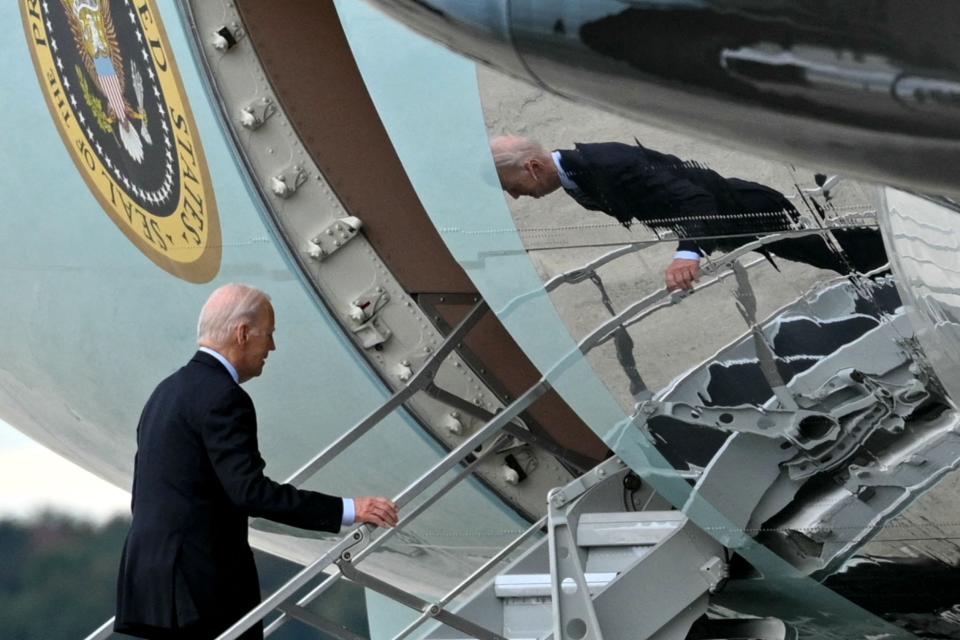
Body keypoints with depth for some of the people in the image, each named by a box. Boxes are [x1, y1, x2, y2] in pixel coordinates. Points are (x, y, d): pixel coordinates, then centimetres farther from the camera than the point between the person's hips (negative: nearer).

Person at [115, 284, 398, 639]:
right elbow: (249, 490, -23)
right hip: (205, 586, -10)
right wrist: (347, 511, -23)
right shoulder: (224, 398, -13)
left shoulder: (167, 392, 17)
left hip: (153, 581, 10)